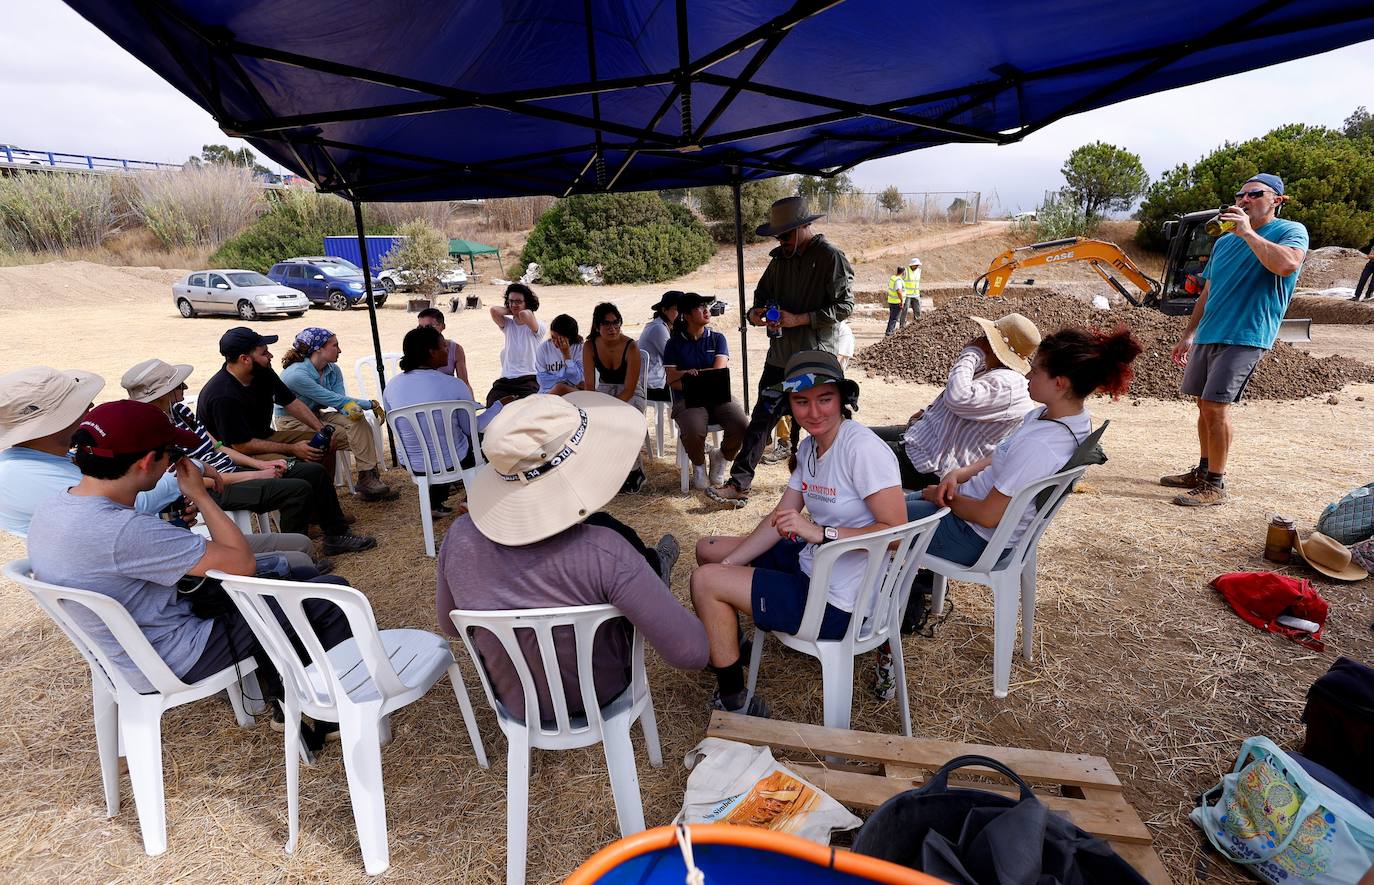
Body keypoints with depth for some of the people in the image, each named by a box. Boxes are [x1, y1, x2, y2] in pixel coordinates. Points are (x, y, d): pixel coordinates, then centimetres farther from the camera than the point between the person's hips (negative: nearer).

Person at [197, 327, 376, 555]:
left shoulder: (262, 373, -2)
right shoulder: (223, 396, -27)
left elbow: (290, 401, 9)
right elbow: (243, 446, -24)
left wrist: (321, 429, -3)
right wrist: (292, 449, -20)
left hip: (264, 437, 10)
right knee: (313, 471, -26)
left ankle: (319, 509, 14)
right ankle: (337, 536, -16)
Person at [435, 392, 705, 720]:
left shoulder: (461, 537, -23)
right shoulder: (605, 552, -36)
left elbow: (450, 625, -3)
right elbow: (692, 653, -29)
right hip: (598, 700, -3)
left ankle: (646, 569, 47)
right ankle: (648, 579, 45)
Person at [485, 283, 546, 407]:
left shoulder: (537, 326, 3)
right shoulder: (508, 325, 18)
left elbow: (523, 315, -19)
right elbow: (494, 311, -3)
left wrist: (528, 312, 2)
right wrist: (511, 312, 10)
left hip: (529, 378, -4)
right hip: (506, 378, 4)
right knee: (492, 404, -23)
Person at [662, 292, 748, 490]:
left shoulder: (717, 338, 10)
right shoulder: (675, 343, 5)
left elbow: (719, 371, -4)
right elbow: (672, 381, -4)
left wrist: (685, 373, -11)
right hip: (687, 399, -2)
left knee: (742, 426, -26)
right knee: (693, 432, -34)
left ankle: (721, 457, 7)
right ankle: (698, 465, 1)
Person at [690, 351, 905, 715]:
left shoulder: (863, 449, -23)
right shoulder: (809, 447, 4)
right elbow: (780, 519, 6)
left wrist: (820, 532, -33)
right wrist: (726, 565, -2)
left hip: (839, 603, -9)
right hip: (810, 564, 9)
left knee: (704, 580, -12)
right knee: (707, 550, 16)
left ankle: (735, 705, 7)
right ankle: (725, 647, 39)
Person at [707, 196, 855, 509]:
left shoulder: (831, 257, -9)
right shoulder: (780, 258, 12)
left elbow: (844, 305, -13)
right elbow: (762, 293, 21)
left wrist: (798, 319, -19)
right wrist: (756, 313, -2)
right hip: (780, 355, 6)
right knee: (761, 418, 4)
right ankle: (739, 483, 7)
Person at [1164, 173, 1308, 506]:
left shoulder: (1291, 231, 0)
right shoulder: (1223, 242, 19)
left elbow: (1288, 264, -23)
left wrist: (1248, 232, -16)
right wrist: (1188, 336, 19)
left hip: (1246, 335, -7)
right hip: (1208, 335, 7)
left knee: (1215, 405, -14)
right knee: (1205, 404, 10)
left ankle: (1216, 486, -8)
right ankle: (1203, 472, 21)